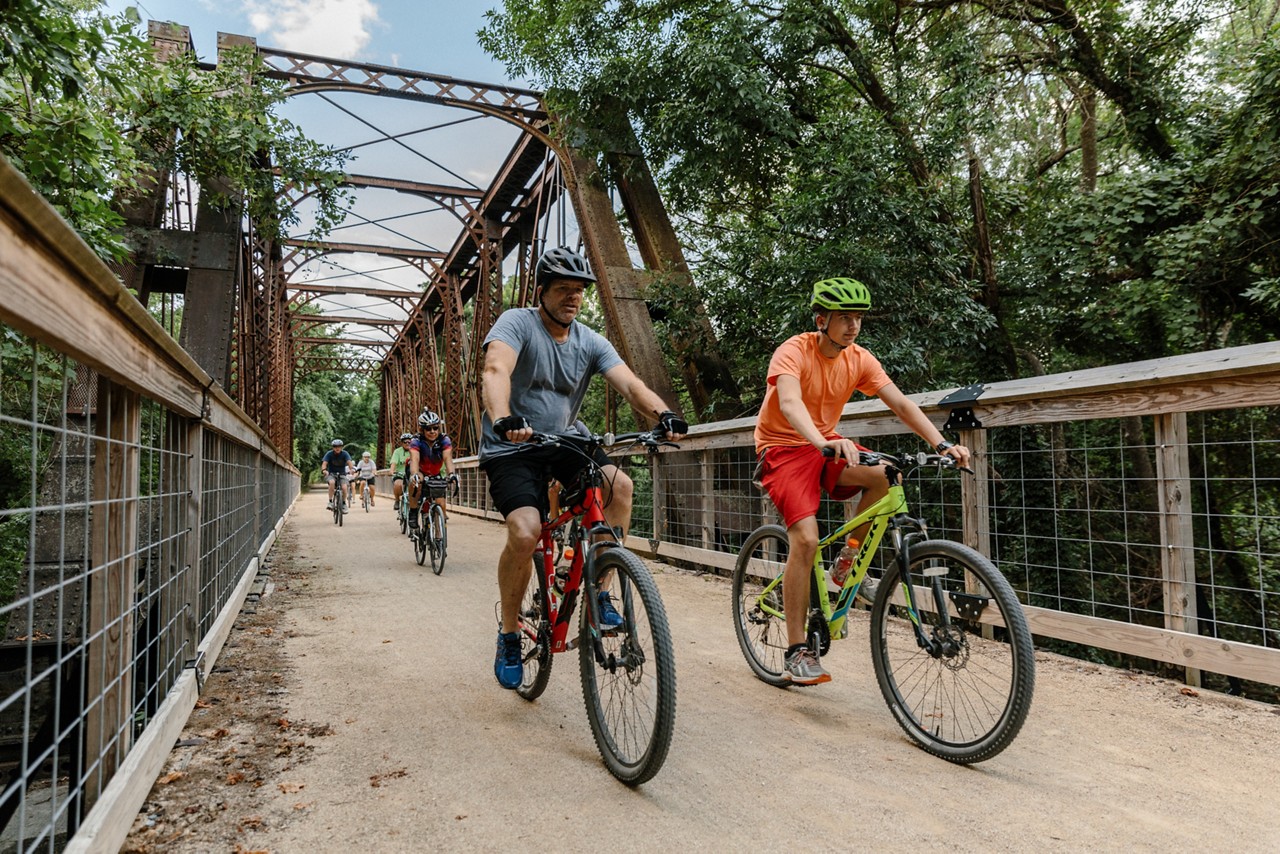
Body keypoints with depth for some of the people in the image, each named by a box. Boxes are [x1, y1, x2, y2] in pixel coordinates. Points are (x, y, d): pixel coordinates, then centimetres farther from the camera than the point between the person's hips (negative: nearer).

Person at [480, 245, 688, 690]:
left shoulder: (590, 342, 2)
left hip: (560, 443, 5)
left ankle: (600, 594, -9)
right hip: (511, 448, -4)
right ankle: (509, 633, 0)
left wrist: (662, 413, -35)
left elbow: (629, 382, -13)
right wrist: (503, 420, -52)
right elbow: (496, 370, -31)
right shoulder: (517, 323, -11)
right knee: (525, 533, -25)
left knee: (619, 484, -23)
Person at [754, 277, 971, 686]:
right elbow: (789, 403, -38)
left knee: (885, 476, -24)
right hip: (784, 447, -5)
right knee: (806, 539, -22)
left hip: (827, 444, 5)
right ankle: (797, 652, -10)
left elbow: (901, 404, -10)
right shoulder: (794, 351, -20)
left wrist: (942, 445, -24)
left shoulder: (859, 359, -4)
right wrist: (821, 442, -56)